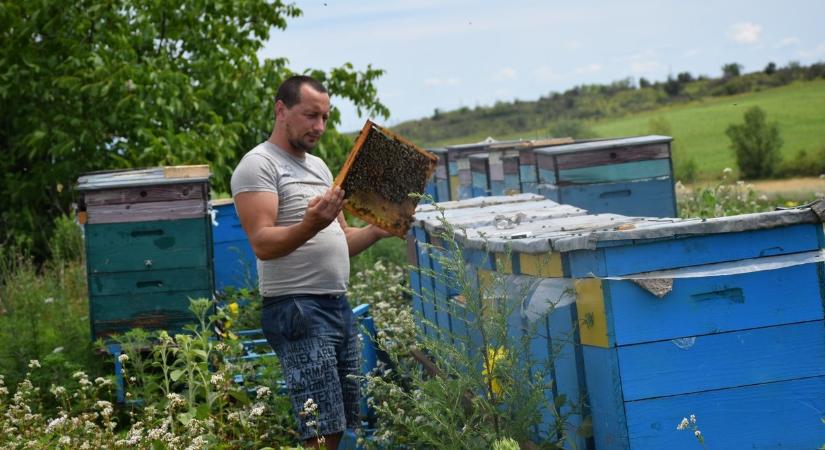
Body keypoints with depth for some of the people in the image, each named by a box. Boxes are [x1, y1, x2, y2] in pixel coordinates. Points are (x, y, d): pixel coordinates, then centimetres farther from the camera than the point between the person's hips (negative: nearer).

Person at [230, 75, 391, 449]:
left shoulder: (319, 166, 19)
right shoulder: (258, 165, -8)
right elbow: (263, 244, -19)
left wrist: (377, 230, 5)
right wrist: (309, 226, -35)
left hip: (338, 306, 9)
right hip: (297, 309, -9)